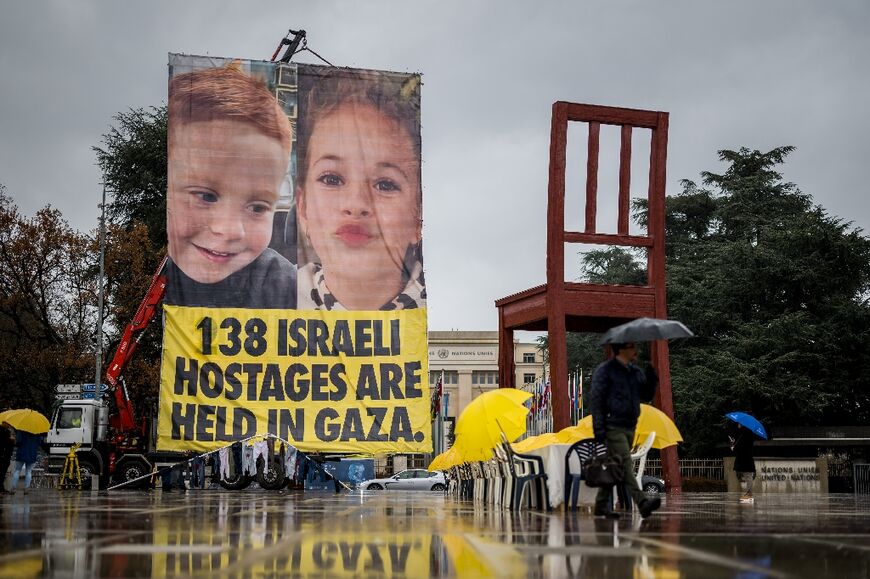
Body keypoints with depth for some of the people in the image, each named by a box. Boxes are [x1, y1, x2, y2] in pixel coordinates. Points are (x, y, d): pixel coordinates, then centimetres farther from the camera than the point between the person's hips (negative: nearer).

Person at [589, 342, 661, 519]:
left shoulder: (636, 372, 15)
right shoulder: (605, 370, -6)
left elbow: (646, 396, 17)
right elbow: (596, 400, -10)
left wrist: (651, 380, -4)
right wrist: (599, 428, -17)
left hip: (629, 427, 8)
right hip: (613, 426, -8)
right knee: (625, 465, -17)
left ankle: (601, 505, 20)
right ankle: (642, 503, -27)